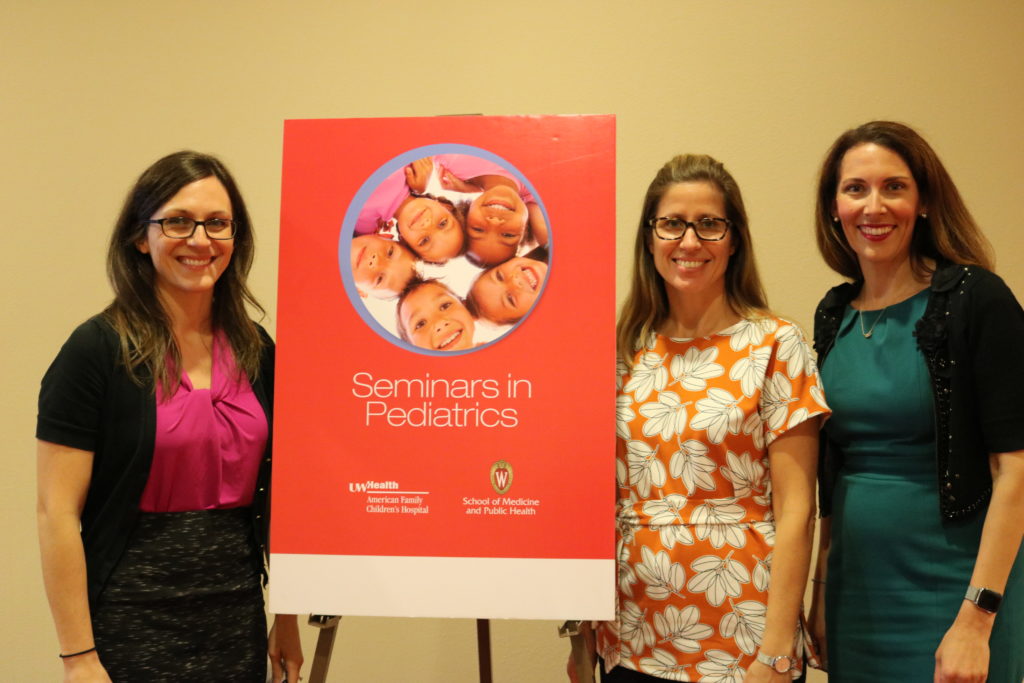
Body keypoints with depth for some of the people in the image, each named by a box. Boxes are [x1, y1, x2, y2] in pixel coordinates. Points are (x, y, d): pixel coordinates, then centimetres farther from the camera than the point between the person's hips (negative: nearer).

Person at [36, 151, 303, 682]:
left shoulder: (256, 351, 3)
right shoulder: (97, 350, -10)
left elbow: (272, 493, 9)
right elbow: (57, 513, -12)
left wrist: (287, 617, 8)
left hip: (239, 619, 5)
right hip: (133, 624, -4)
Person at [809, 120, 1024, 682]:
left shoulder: (976, 299, -11)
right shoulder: (834, 314, 5)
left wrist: (976, 618, -19)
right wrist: (821, 588, 9)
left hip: (951, 587, -5)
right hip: (857, 587, 5)